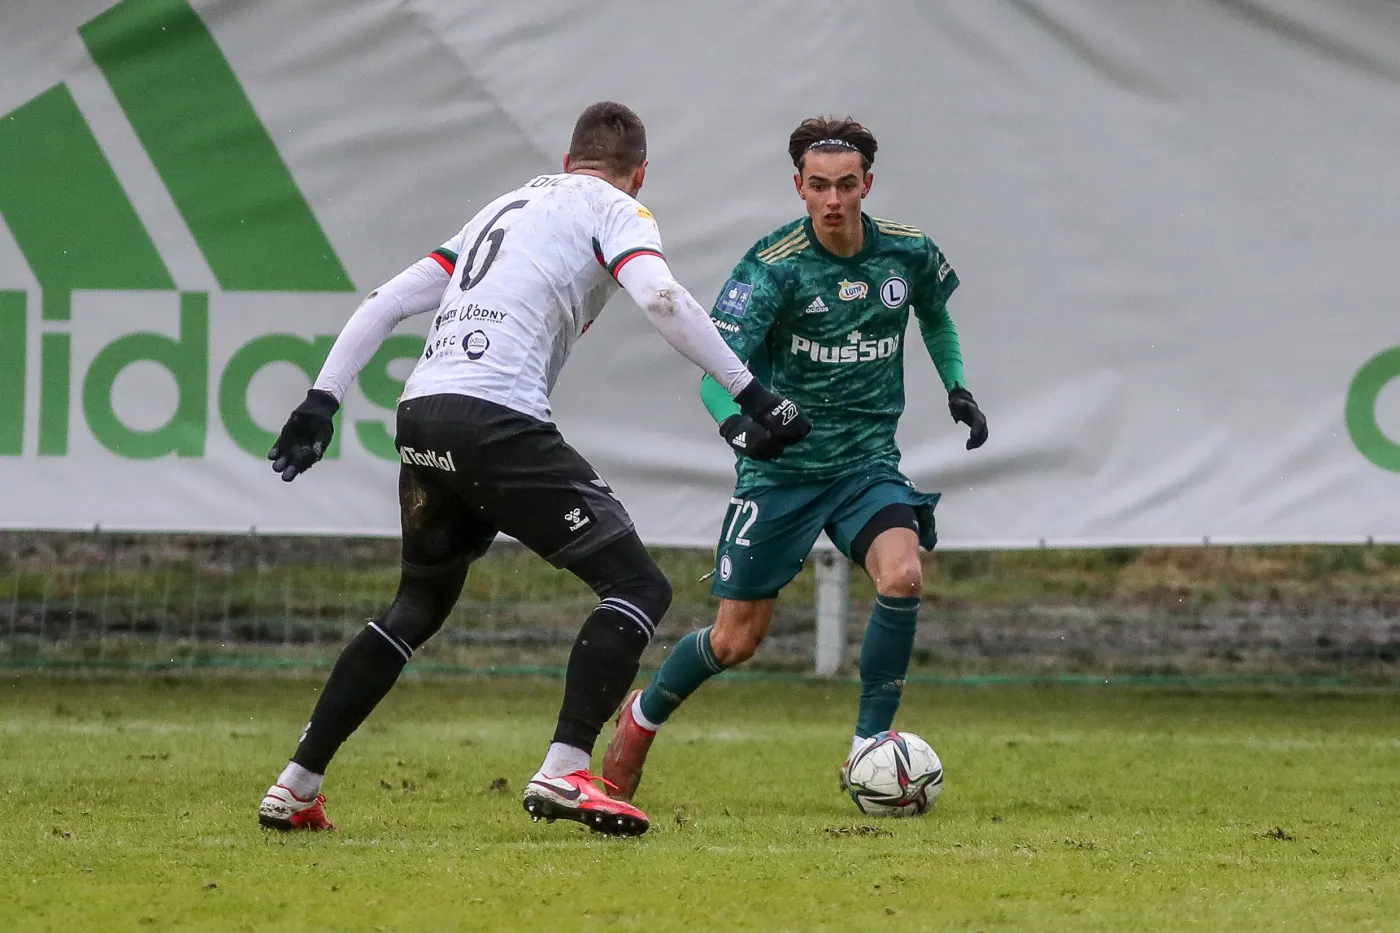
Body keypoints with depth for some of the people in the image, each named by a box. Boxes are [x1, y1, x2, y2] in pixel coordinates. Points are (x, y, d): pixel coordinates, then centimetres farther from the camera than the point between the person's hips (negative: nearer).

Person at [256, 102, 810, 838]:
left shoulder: (507, 206, 30)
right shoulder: (613, 208, 9)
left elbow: (387, 302, 25)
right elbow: (660, 296, -12)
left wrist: (320, 403, 23)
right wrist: (750, 394, -11)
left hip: (421, 418, 7)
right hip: (496, 419, -7)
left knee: (419, 605, 26)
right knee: (639, 587, -3)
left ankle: (295, 787, 23)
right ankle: (564, 772, -19)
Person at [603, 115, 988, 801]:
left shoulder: (908, 253, -3)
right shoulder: (773, 266, -16)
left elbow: (935, 315, 22)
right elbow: (716, 367, -22)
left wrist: (958, 390, 11)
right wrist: (737, 422, -41)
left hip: (868, 459, 2)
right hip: (781, 465, -2)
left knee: (902, 575, -27)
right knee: (736, 639, 2)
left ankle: (869, 747, -14)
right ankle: (642, 717, 32)